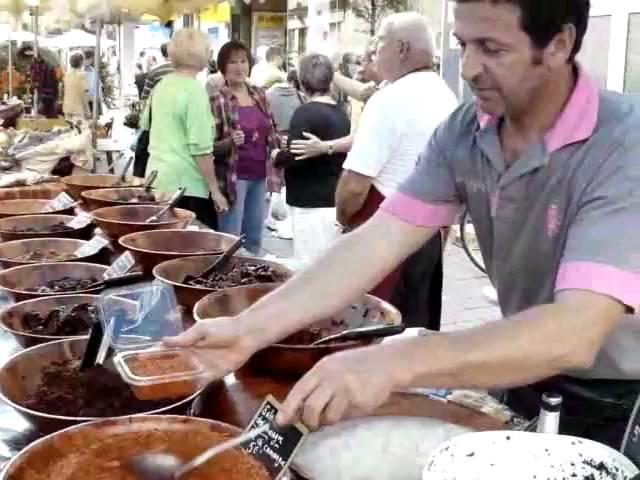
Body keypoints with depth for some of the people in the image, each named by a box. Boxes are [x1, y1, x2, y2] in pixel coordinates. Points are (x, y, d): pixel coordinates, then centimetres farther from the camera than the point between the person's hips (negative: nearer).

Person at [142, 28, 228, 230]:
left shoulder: (161, 85, 10)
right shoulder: (195, 90, -13)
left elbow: (145, 124, 27)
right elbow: (201, 148, -18)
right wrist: (215, 190, -13)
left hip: (158, 178, 8)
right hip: (186, 183, -8)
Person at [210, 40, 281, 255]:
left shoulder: (259, 94, 7)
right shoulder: (217, 100, -11)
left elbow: (270, 132, 19)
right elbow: (210, 146, -11)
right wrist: (230, 142, -28)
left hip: (259, 174, 6)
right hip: (233, 176, -6)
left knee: (255, 236, 16)